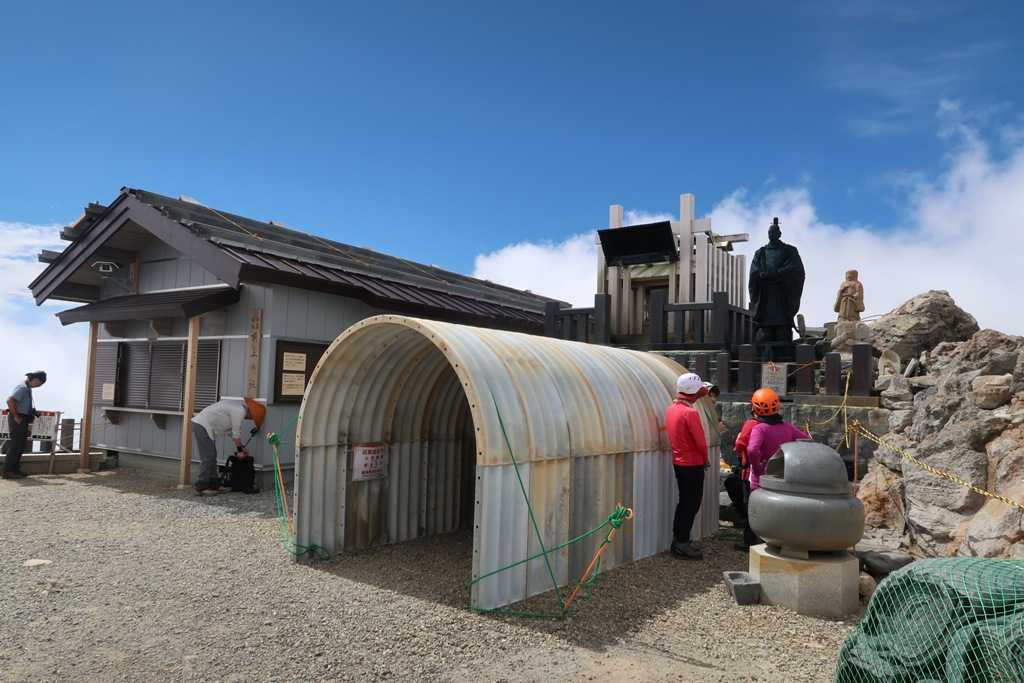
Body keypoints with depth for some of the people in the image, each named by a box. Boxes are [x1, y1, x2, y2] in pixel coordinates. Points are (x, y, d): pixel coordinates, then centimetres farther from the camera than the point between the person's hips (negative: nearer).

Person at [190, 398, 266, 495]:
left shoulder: (237, 406, 16)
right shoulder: (240, 411, -15)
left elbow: (232, 431, 21)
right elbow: (236, 433, -9)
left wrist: (241, 448, 21)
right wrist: (240, 450, 2)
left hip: (199, 424, 11)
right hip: (203, 426, -11)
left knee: (211, 458, 12)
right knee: (208, 459, -10)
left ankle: (213, 486, 16)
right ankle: (201, 488, -8)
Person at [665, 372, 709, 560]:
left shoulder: (671, 409, 4)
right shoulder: (690, 413, -20)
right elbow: (700, 441, -16)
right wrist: (705, 459, 0)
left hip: (678, 462, 8)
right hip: (693, 464, -8)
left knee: (684, 502, 17)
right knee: (692, 504, 1)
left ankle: (677, 540, 24)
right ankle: (682, 544, 5)